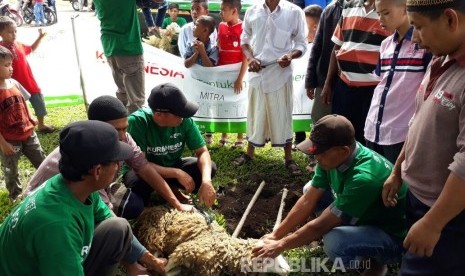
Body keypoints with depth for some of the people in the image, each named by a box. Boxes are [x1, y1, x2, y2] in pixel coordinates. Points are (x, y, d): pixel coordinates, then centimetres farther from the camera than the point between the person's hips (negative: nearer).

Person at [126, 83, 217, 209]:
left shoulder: (185, 120, -21)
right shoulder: (137, 121, -30)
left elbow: (202, 151, -16)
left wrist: (206, 181, -34)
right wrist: (177, 173, -34)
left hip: (172, 165, 3)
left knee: (209, 167, -17)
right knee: (138, 180, -37)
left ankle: (172, 189, 5)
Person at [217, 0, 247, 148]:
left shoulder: (243, 28, -13)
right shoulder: (221, 26, 5)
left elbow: (246, 56, -14)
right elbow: (218, 49, 11)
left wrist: (240, 78, -17)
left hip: (237, 73, -5)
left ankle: (240, 137, 19)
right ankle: (223, 135, 25)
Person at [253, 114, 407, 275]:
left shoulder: (363, 177, -38)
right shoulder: (333, 158, -13)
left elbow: (321, 225, -30)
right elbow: (307, 201, -5)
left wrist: (281, 245, -18)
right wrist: (275, 235, -5)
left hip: (392, 237, -7)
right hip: (363, 215, 7)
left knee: (334, 243, -34)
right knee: (311, 190, -1)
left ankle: (377, 261, -2)